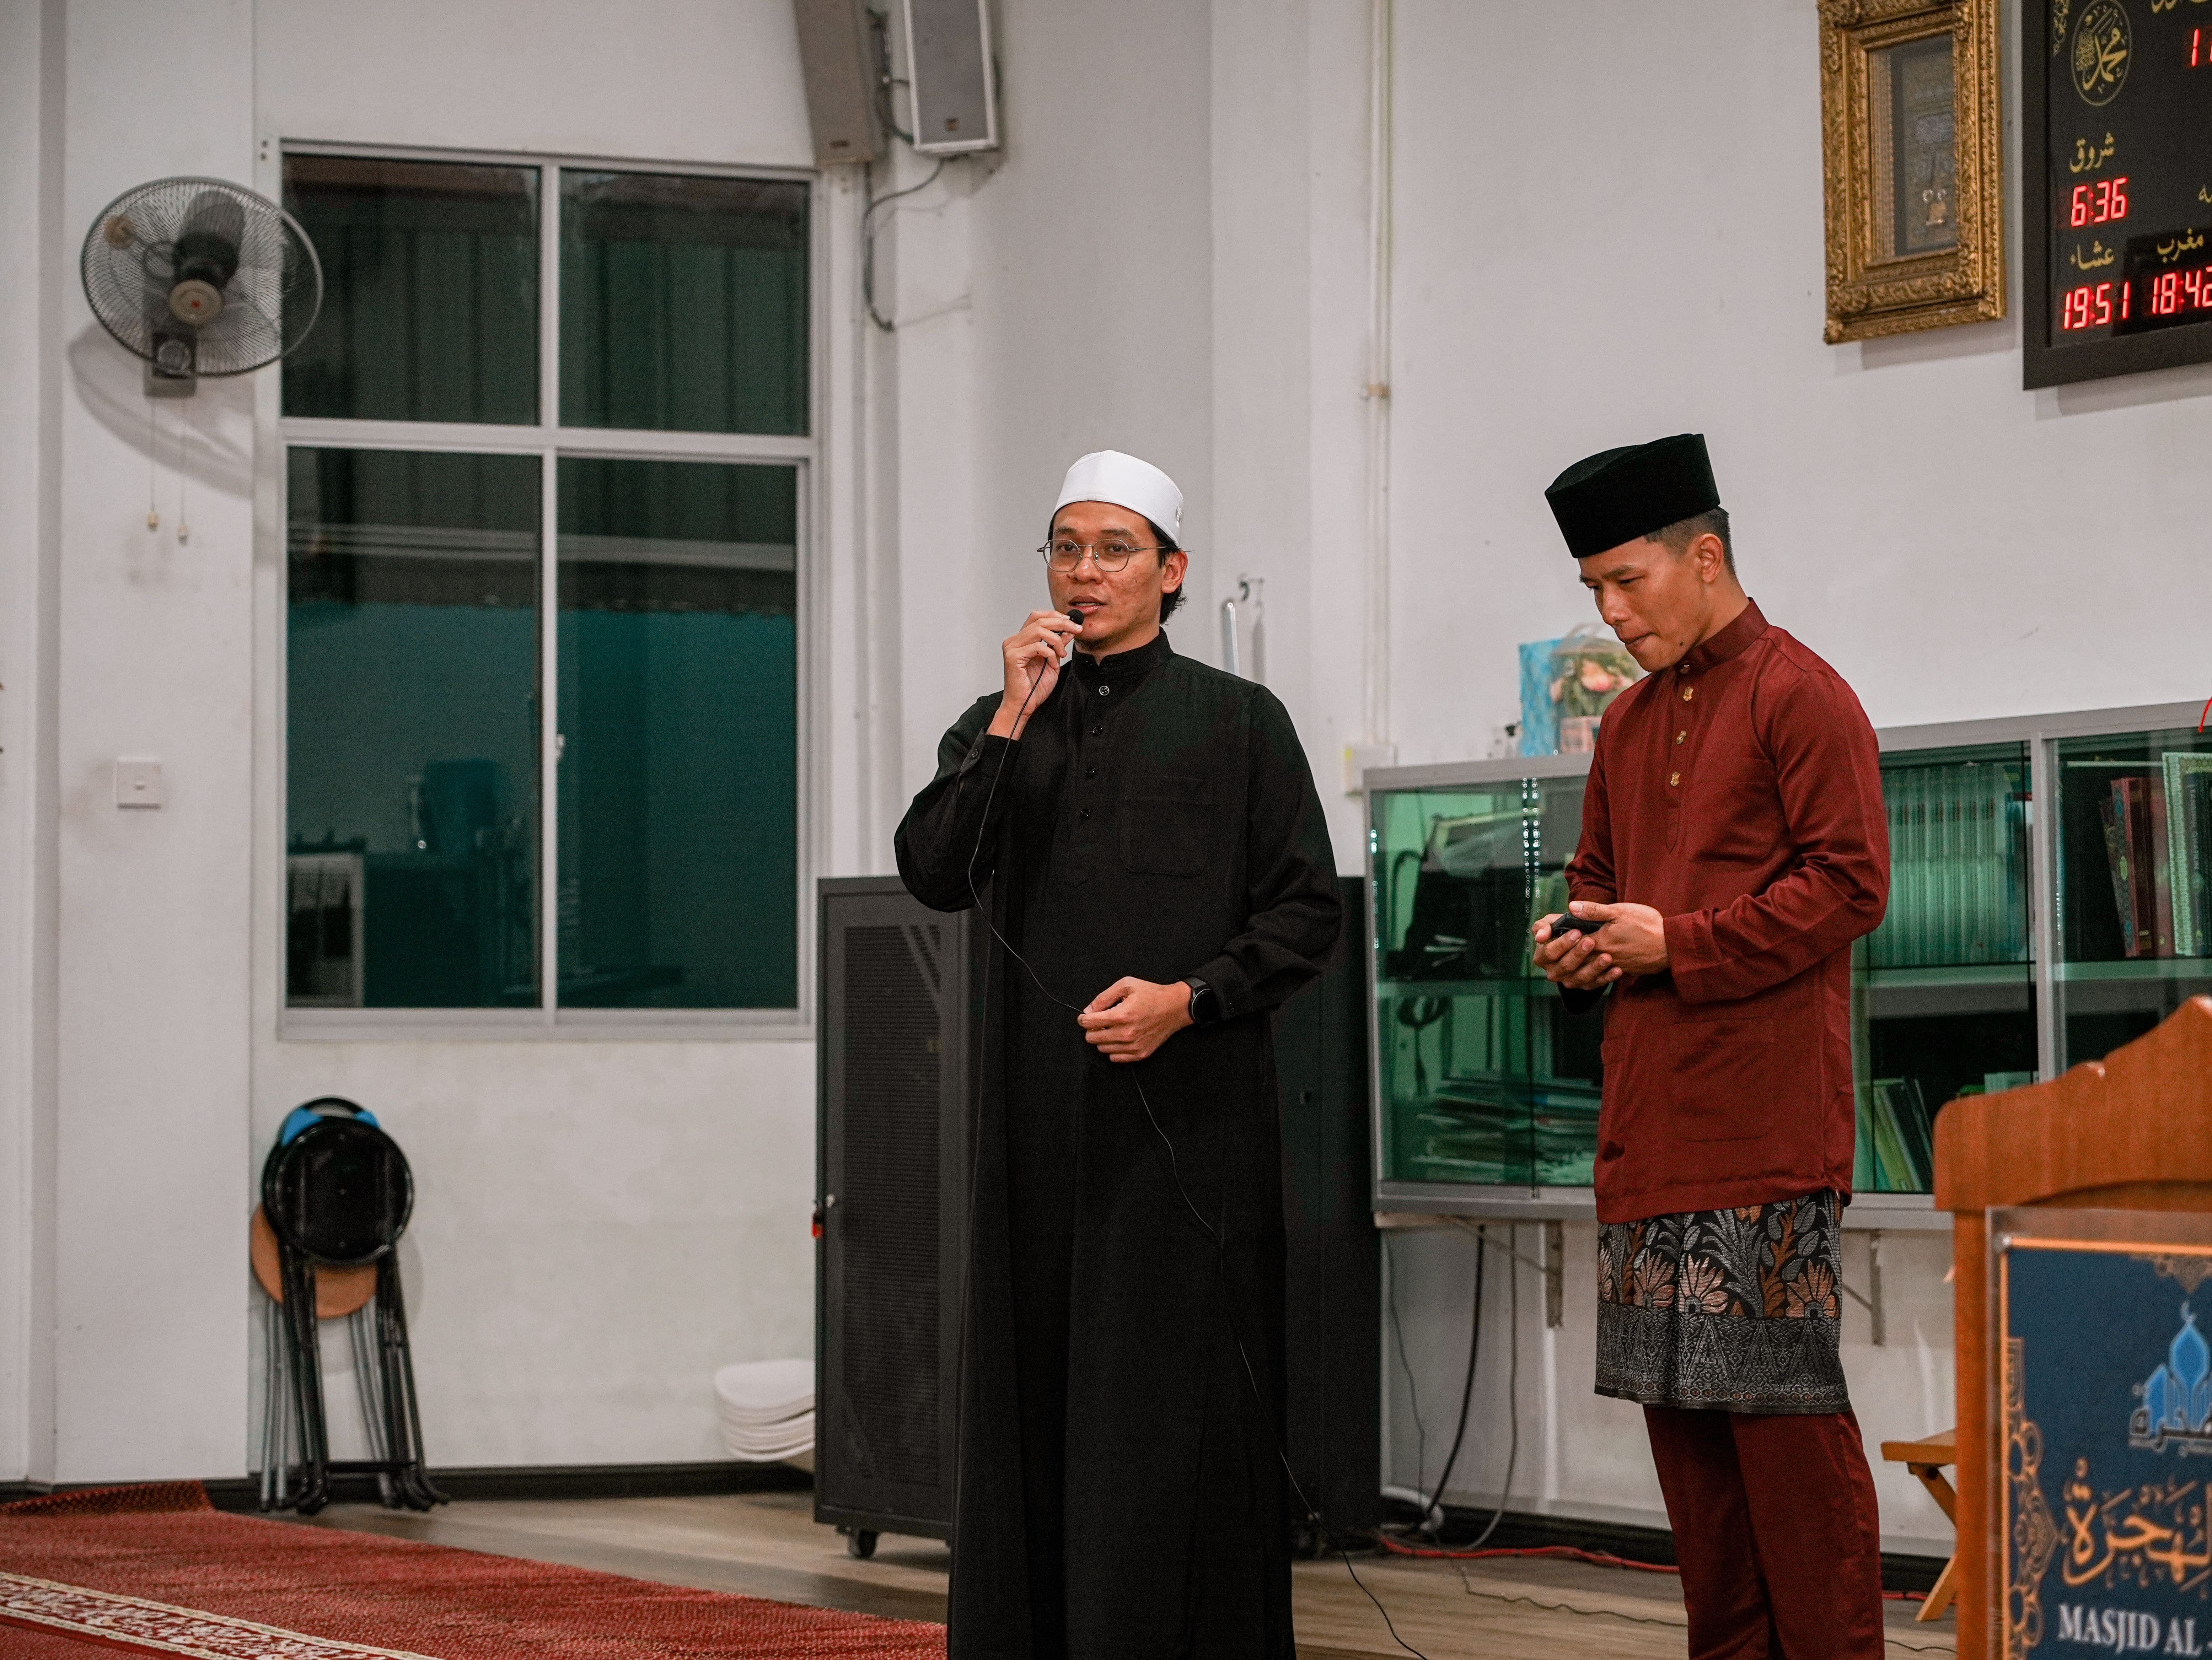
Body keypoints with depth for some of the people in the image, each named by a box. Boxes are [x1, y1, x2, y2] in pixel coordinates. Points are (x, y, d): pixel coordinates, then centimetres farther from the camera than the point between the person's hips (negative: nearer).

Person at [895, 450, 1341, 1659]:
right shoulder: (1000, 728, 13)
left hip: (1187, 1112, -3)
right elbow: (934, 874, -3)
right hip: (1042, 1116, 3)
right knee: (1038, 1393, 3)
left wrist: (1187, 998, -13)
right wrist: (1013, 720, -10)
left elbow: (1307, 912, 1)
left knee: (1167, 1405, -5)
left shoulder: (1237, 722, 3)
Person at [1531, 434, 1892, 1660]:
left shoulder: (1799, 697, -6)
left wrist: (1679, 945, -14)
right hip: (1650, 1130, 8)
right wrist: (1579, 939, 5)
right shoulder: (1629, 723, 17)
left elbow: (1848, 886, -12)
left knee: (1785, 1408, -6)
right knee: (1679, 1401, 9)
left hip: (1765, 1130, -8)